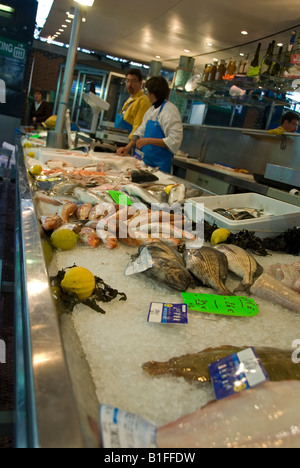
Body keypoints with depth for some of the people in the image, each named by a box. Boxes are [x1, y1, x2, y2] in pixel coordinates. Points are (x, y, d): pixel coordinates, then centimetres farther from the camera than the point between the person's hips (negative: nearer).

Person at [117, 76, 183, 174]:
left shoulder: (170, 111, -13)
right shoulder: (151, 110, 15)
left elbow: (175, 141, -20)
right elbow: (141, 131, 19)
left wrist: (149, 140, -22)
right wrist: (128, 147, 6)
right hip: (145, 161, 8)